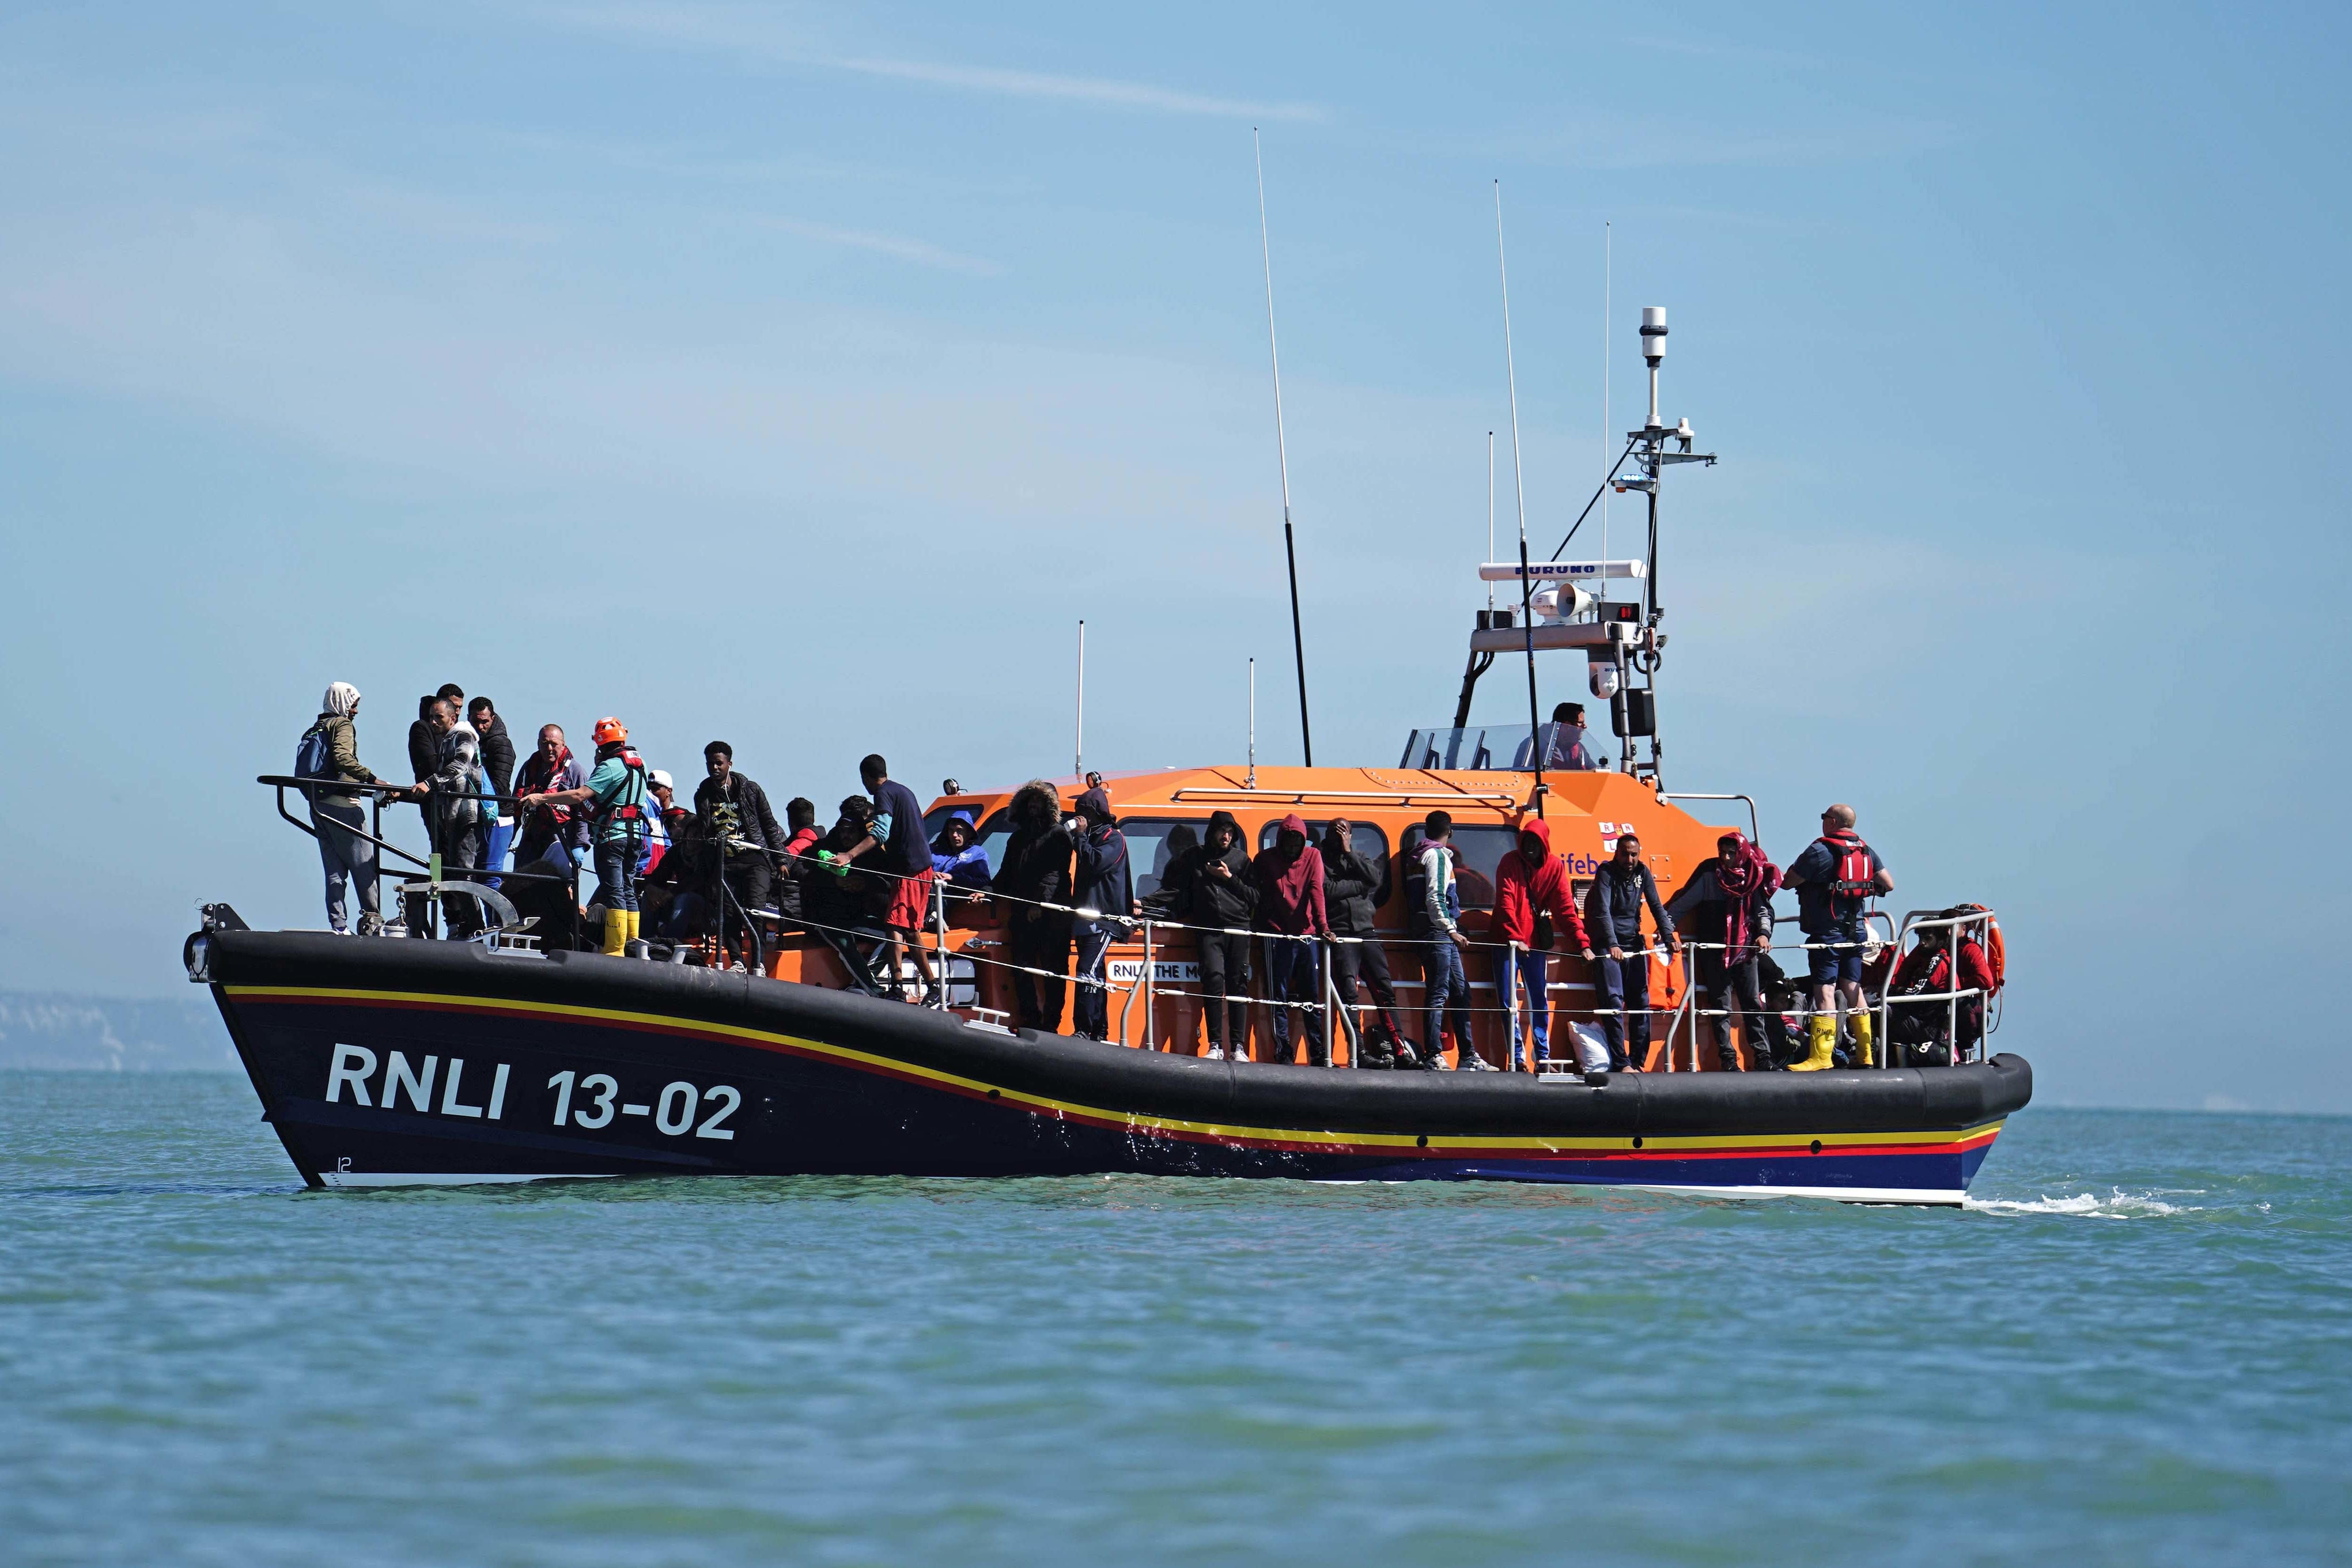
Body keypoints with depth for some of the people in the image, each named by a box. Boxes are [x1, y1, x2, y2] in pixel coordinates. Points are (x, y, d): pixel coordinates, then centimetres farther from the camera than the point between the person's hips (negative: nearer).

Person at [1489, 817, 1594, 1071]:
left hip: (1536, 942, 2)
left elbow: (1565, 907, -1)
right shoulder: (1511, 862, -5)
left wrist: (1582, 943, -8)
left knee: (1540, 1001, 2)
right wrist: (1514, 937, -25)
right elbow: (1506, 902, -13)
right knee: (1508, 1001, -3)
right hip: (1507, 942, -2)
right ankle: (1517, 1058, 0)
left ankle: (1543, 1057, 5)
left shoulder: (1555, 866, 1)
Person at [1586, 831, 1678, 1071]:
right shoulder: (1607, 872, -11)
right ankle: (1620, 1064, -14)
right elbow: (1603, 911, -22)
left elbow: (1656, 907, 1)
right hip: (1609, 947, -5)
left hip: (1635, 943, 5)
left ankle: (1638, 1062, 6)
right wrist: (1613, 945, -35)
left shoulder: (1643, 873, 4)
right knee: (1614, 1003, -11)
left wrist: (1669, 937, -14)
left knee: (1641, 1004, 2)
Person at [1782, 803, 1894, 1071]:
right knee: (1853, 989, 12)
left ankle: (1822, 1056, -11)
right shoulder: (1866, 851, 8)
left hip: (1827, 931, -7)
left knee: (1825, 990, -8)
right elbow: (1889, 885, 8)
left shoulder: (1820, 851, -12)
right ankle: (1864, 1054, 13)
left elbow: (1788, 883, -8)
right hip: (1856, 930, 7)